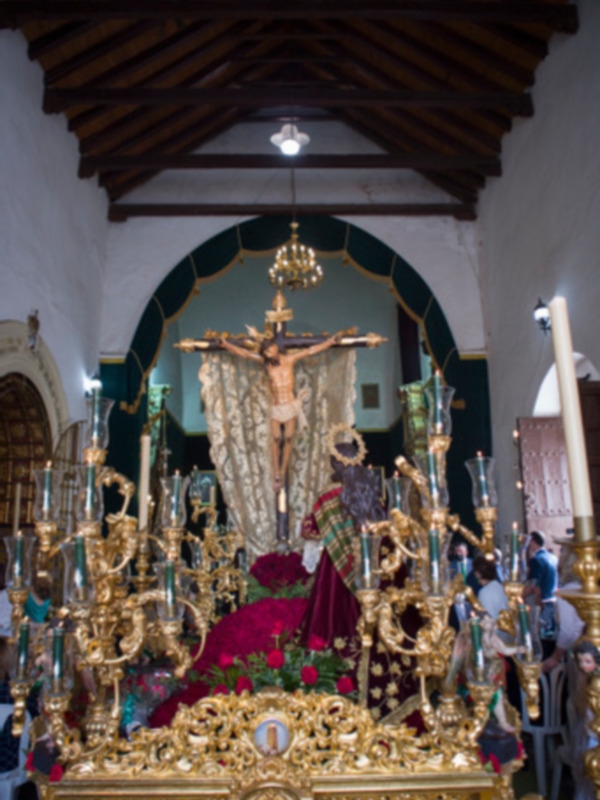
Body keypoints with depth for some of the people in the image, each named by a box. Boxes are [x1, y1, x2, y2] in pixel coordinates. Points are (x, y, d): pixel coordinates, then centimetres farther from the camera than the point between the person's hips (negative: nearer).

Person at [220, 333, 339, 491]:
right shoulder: (266, 361, 1)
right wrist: (226, 344, 7)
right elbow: (244, 353, 6)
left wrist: (330, 342, 1)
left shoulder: (289, 359, -1)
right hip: (275, 408, 0)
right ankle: (277, 475, 0)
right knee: (276, 440, -5)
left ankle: (283, 473, 9)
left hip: (290, 406, 0)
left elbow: (311, 350, 3)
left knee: (288, 439, 0)